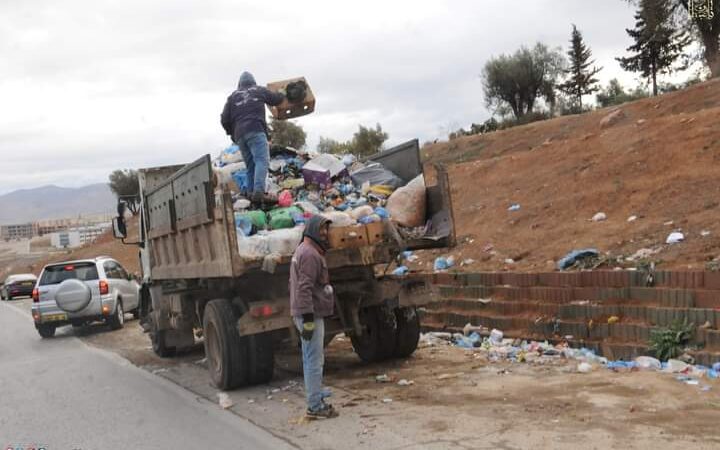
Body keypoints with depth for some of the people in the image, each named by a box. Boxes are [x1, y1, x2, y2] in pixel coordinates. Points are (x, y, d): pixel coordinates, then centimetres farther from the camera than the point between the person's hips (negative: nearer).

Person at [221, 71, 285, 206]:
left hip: (239, 135, 5)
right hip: (256, 130, -5)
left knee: (251, 166, 9)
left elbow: (224, 120, 16)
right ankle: (259, 192, -37)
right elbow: (277, 99, 28)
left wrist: (232, 133, 30)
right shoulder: (260, 91, 17)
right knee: (262, 160, -18)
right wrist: (282, 94, 51)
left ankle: (252, 192, 0)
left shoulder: (233, 96, 23)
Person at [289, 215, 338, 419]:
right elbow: (304, 288, -23)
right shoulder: (310, 254, -17)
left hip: (309, 314, 11)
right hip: (311, 314, -11)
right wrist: (308, 319, -24)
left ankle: (315, 400, 26)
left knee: (311, 359, 17)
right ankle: (315, 406, -2)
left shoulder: (305, 250, 18)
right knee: (315, 361, -7)